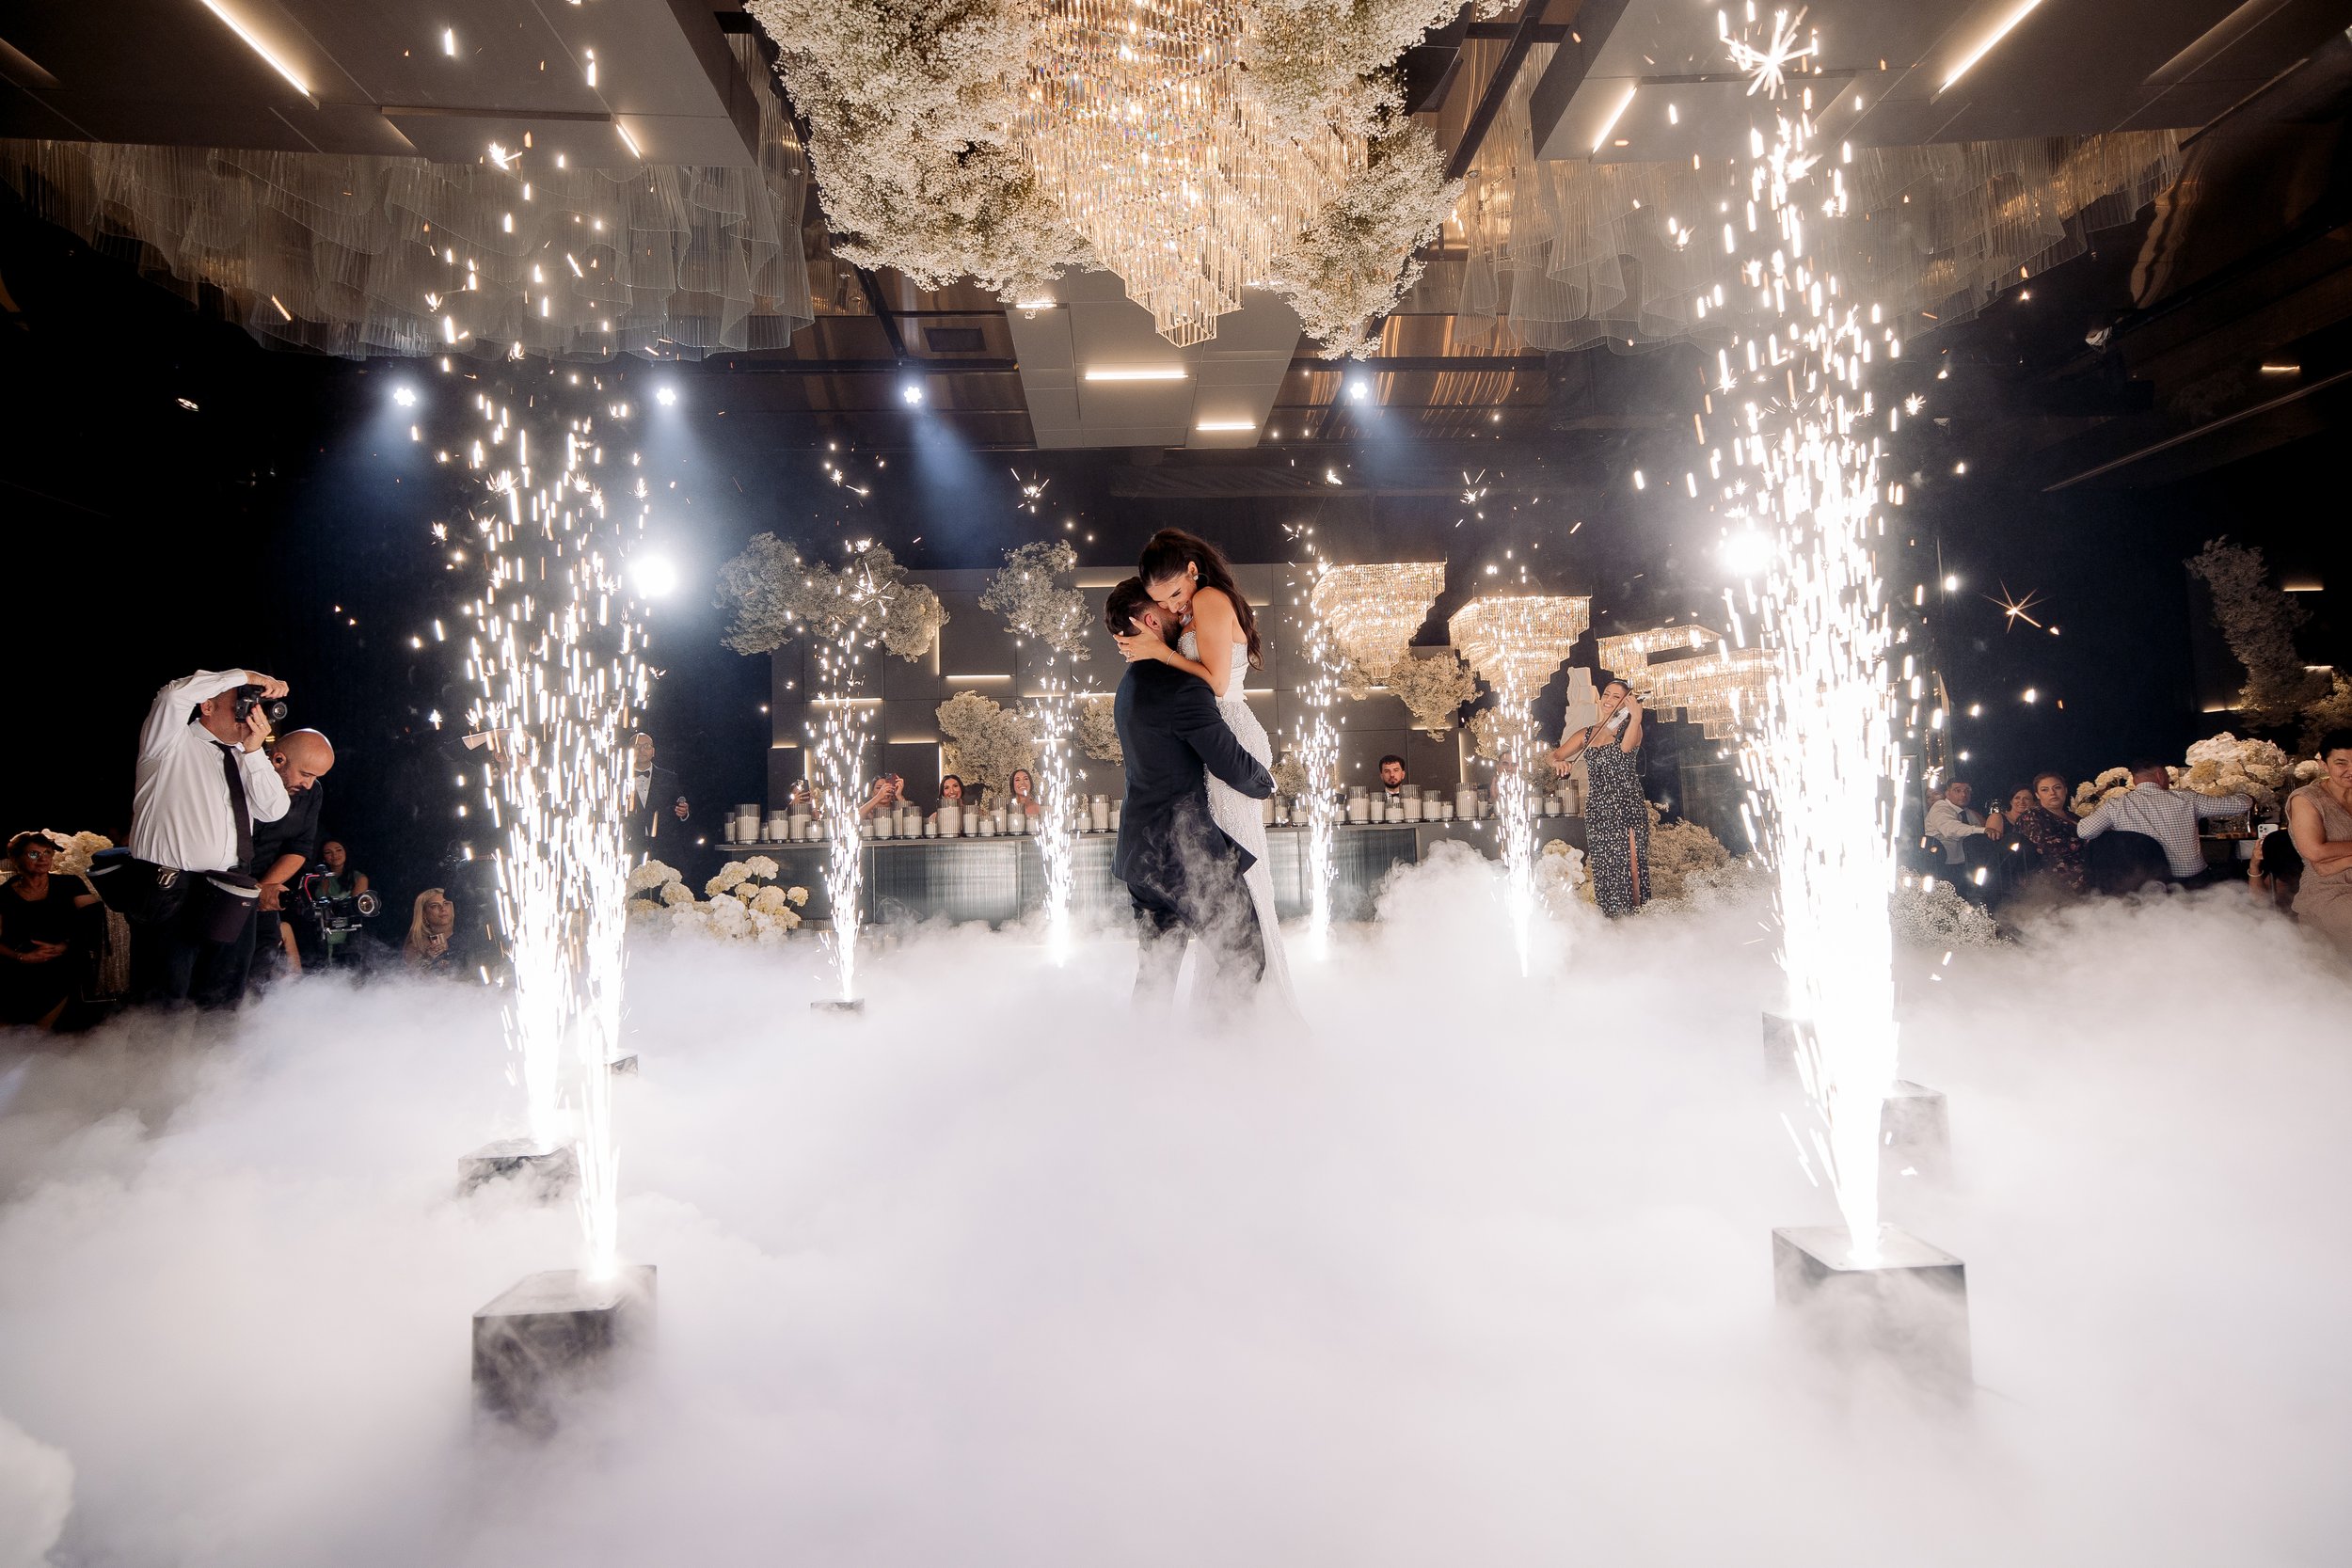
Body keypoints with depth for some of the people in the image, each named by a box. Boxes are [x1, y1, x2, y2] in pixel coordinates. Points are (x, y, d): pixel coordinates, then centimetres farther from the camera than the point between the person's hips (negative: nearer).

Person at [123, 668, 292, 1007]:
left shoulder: (244, 758, 18)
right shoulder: (172, 743, 2)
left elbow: (274, 810, 5)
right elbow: (176, 694, -18)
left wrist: (254, 751, -4)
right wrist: (250, 676, -12)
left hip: (229, 902, 6)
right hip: (169, 898, -6)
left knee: (221, 1004, 10)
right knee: (165, 1008, -9)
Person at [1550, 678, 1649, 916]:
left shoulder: (1629, 728, 2)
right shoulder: (1587, 734, 15)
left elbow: (1626, 746, -21)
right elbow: (1555, 755, 14)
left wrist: (1636, 719, -38)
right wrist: (1556, 762, -10)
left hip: (1627, 807, -4)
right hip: (1597, 809, 4)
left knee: (1630, 866, -10)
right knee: (1602, 869, 1)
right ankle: (1610, 921, 6)